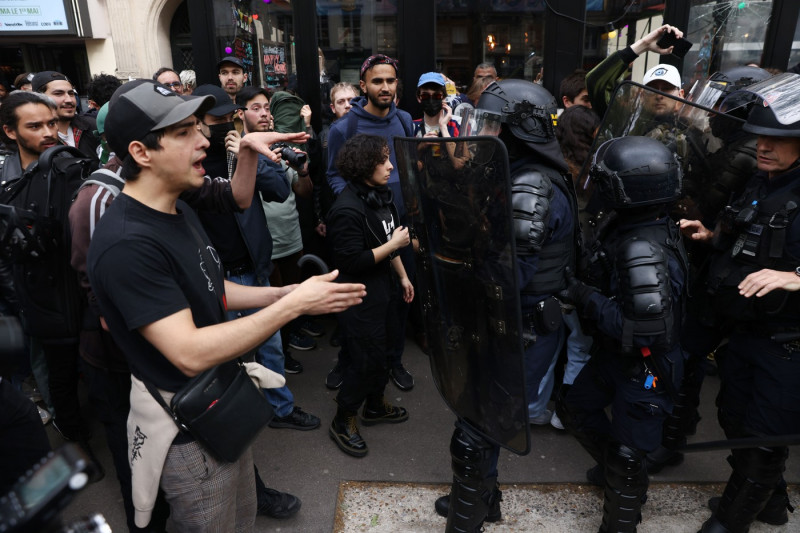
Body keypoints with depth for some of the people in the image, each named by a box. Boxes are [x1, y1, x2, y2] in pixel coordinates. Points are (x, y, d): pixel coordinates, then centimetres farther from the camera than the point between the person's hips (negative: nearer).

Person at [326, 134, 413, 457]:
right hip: (361, 297, -9)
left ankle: (375, 406, 42)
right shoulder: (348, 209, -24)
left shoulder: (381, 195, 5)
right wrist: (392, 245, -20)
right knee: (365, 360, 0)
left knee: (381, 350, 21)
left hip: (384, 289, 9)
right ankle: (343, 421, 22)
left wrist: (403, 276, 18)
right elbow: (351, 262, -25)